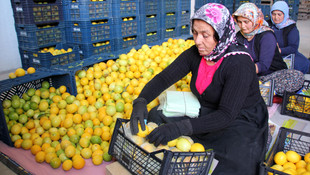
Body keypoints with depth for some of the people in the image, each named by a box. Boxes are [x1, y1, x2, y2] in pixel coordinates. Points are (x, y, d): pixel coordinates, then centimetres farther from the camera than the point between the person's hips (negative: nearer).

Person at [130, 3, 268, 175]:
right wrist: (140, 102, -26)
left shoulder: (240, 63, -25)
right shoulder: (195, 54, -6)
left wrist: (181, 127, -40)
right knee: (156, 116, -5)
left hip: (242, 120, -5)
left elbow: (227, 115, -30)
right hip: (207, 113, 6)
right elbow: (163, 78, -8)